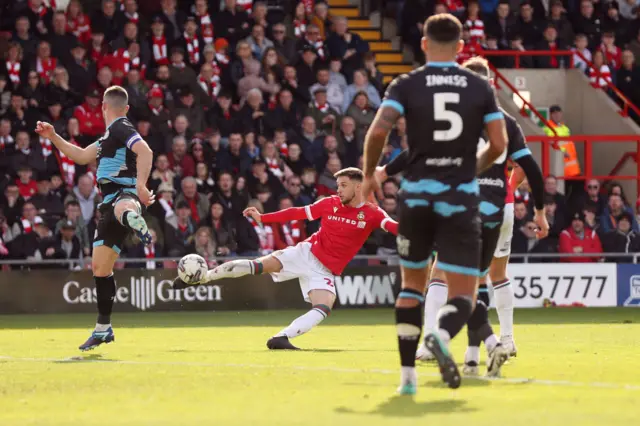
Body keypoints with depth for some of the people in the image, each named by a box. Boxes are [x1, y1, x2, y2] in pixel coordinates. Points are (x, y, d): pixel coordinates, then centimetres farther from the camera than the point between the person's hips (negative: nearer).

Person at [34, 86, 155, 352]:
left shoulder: (121, 129, -5)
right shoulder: (110, 135, 26)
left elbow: (145, 152, -23)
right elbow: (81, 156, 37)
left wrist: (141, 184, -36)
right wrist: (52, 136, 30)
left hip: (126, 195, -9)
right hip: (111, 204, 9)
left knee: (122, 208, -49)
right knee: (100, 267, 14)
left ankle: (134, 219, -87)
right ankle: (103, 329, 23)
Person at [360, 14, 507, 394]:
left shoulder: (407, 85, 0)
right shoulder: (480, 87, 3)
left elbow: (378, 132, -12)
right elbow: (499, 144, 1)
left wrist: (370, 174, 5)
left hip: (417, 195, 1)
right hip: (461, 198, -1)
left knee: (413, 285, 20)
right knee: (464, 296, 1)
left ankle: (408, 374, 15)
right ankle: (443, 334, -33)